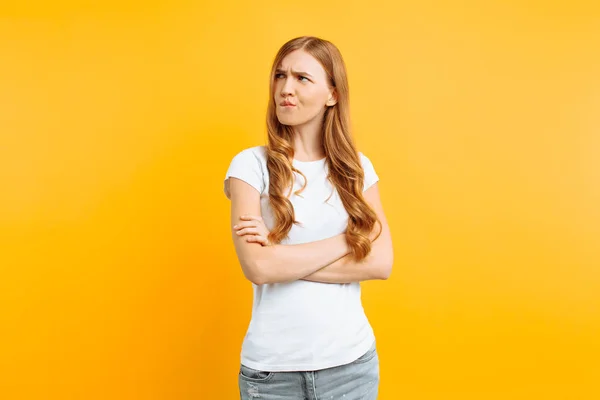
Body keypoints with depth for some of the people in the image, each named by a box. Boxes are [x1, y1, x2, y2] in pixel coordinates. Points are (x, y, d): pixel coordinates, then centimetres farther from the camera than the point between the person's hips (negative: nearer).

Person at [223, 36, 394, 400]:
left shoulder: (358, 168, 1)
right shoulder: (251, 164, -6)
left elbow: (381, 263, -8)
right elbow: (258, 267, -17)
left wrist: (284, 259, -14)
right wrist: (346, 241, -12)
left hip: (352, 360, 2)